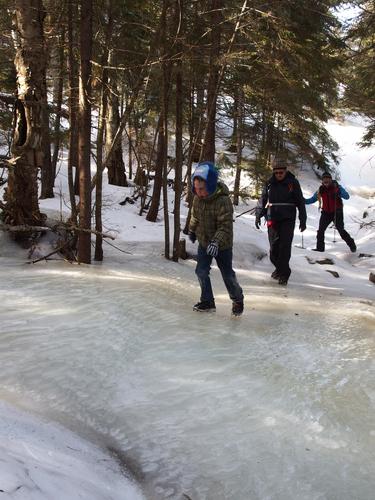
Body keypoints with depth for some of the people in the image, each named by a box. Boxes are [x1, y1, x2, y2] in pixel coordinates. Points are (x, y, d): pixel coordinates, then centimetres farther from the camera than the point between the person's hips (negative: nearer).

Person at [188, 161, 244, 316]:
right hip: (204, 243, 6)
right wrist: (192, 231, 25)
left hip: (222, 246, -5)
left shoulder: (223, 200, -28)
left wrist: (216, 242, -40)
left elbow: (226, 225, -30)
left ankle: (238, 300, 30)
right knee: (201, 271, 3)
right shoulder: (197, 198, -7)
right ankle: (207, 301, 19)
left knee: (228, 275, 6)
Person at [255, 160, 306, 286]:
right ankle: (279, 267, 21)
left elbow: (300, 202, 4)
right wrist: (258, 216, 2)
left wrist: (303, 220, 2)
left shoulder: (293, 183, 0)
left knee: (285, 246, -8)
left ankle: (284, 273, -3)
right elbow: (262, 200, 11)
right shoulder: (269, 183, 5)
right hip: (272, 219, 3)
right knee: (274, 246, 2)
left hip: (288, 219, -2)